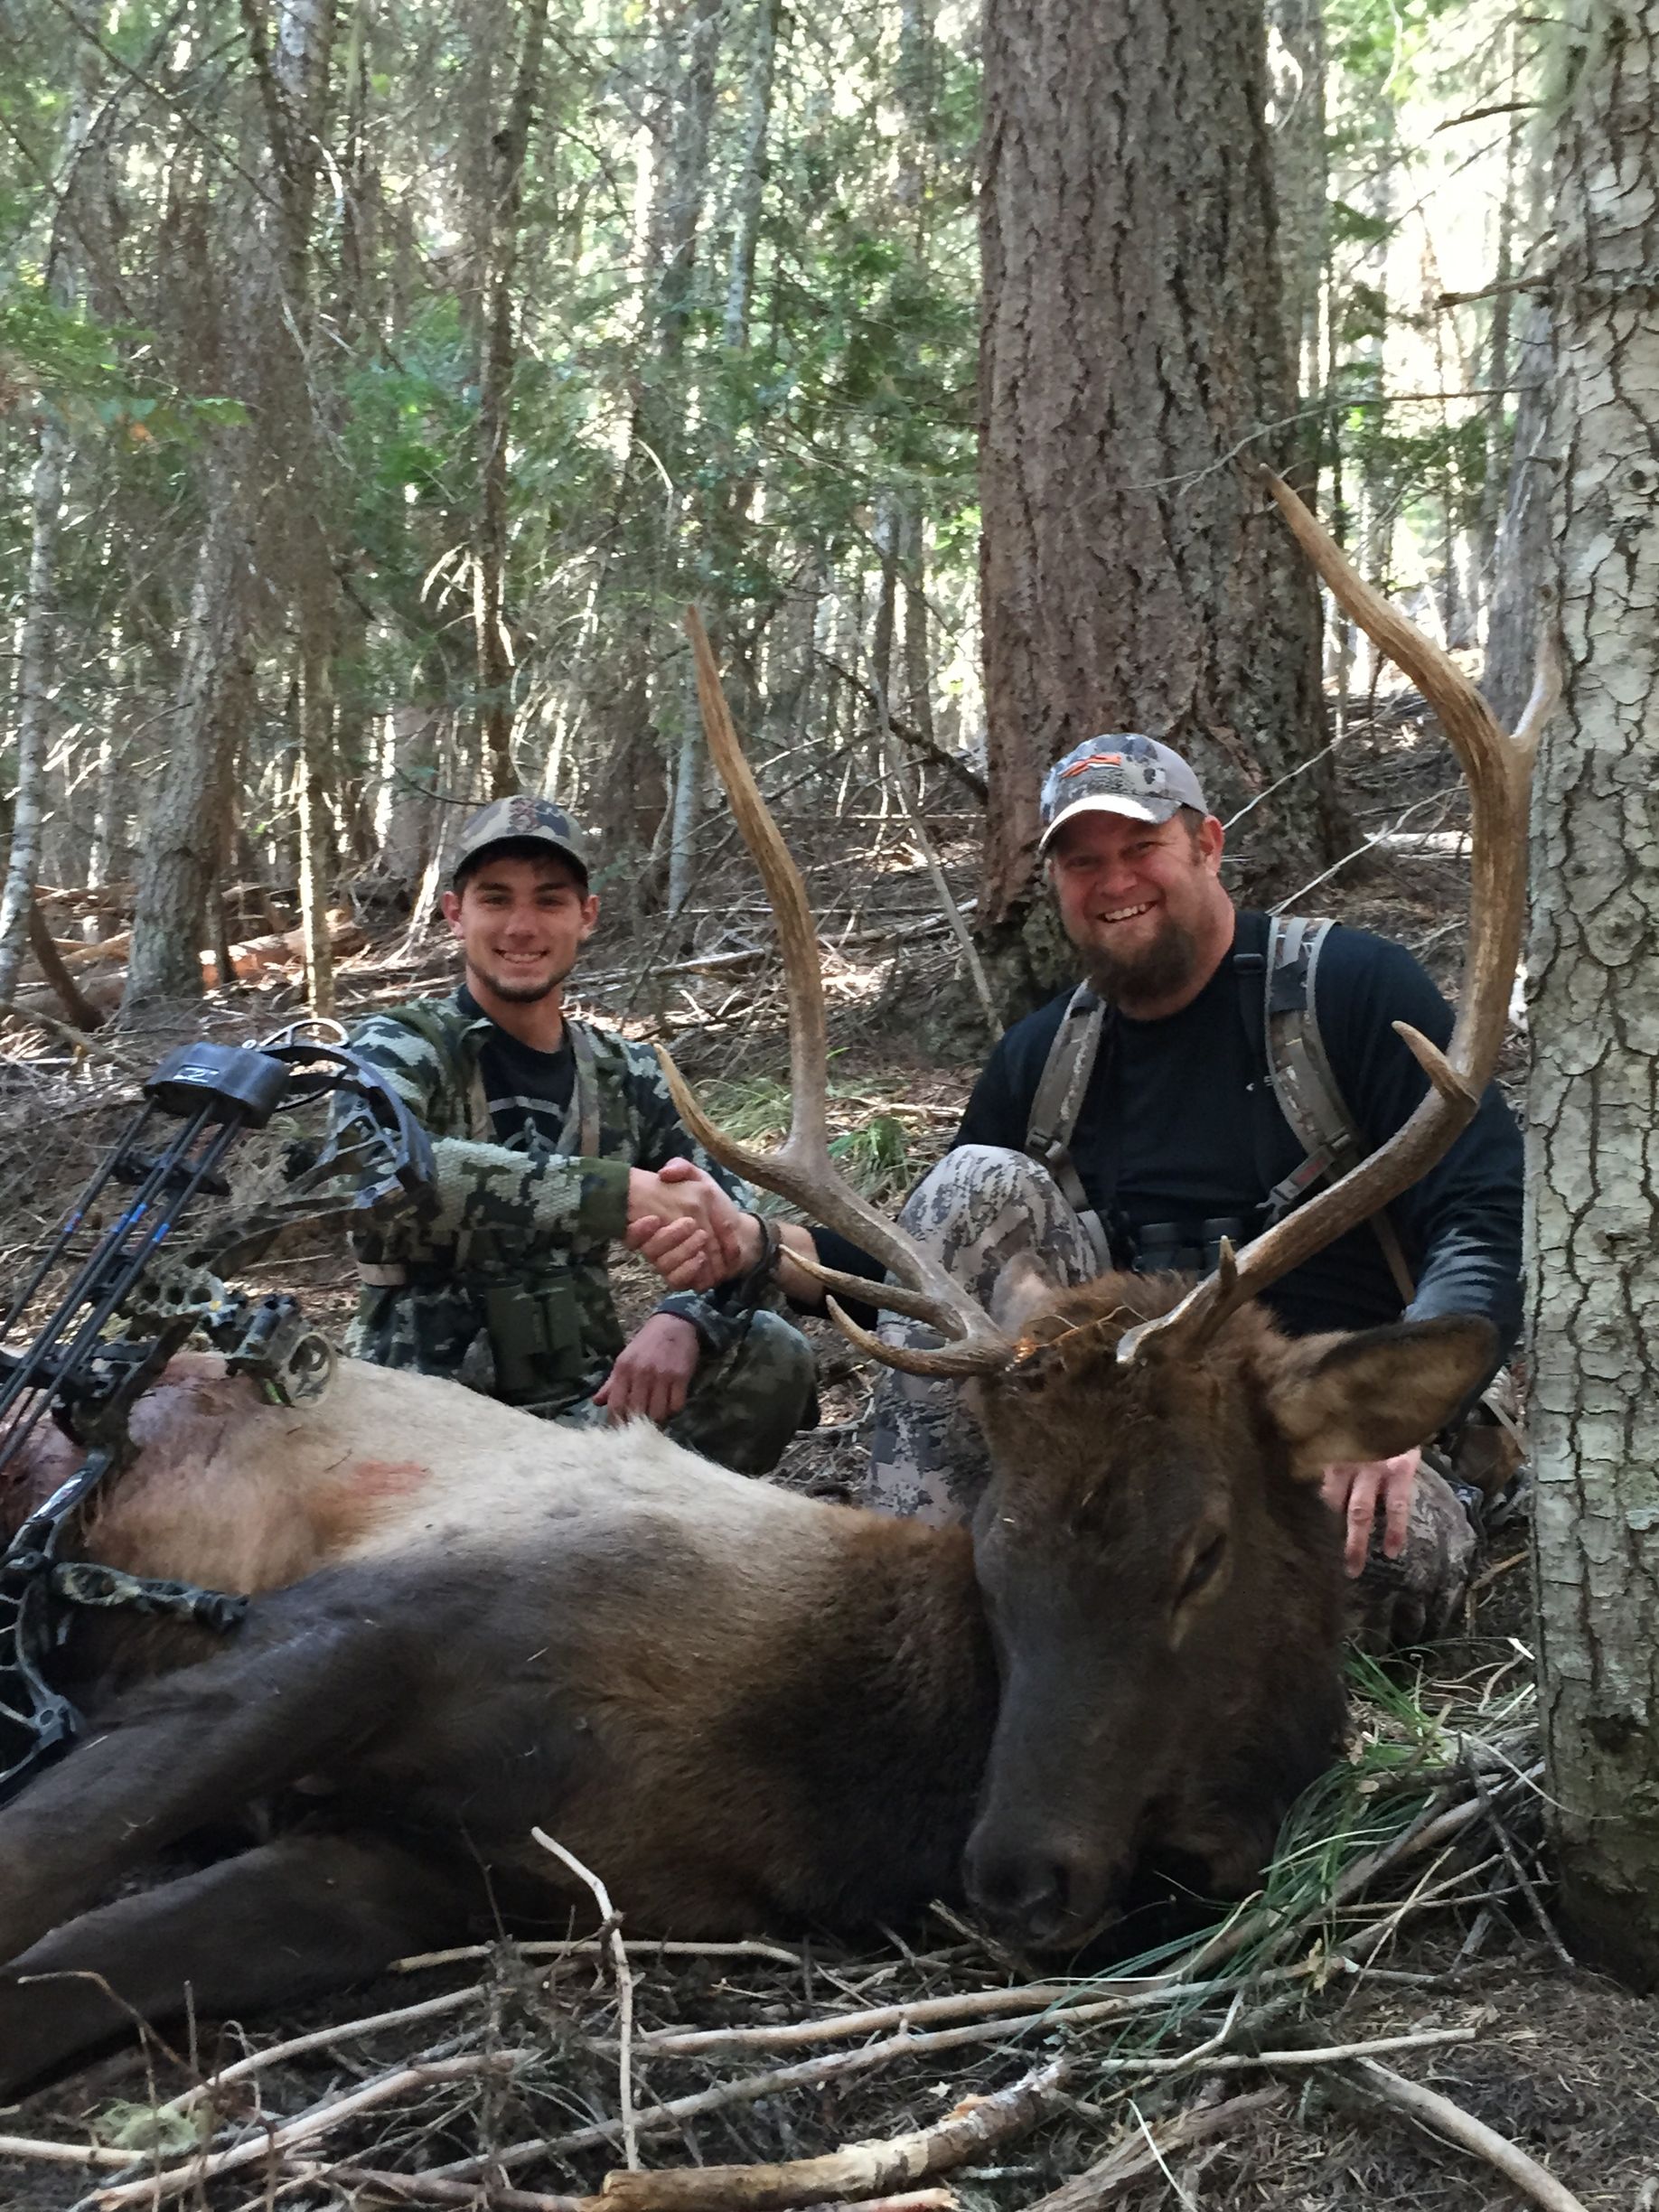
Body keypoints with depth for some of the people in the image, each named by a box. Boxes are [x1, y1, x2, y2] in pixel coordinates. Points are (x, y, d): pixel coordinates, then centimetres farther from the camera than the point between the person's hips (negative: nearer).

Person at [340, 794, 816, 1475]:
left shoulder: (627, 1077, 9)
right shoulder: (399, 1049, -5)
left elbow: (734, 1231, 2)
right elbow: (383, 1180, -29)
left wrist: (684, 1319, -21)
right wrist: (622, 1192, -36)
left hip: (584, 1403, 5)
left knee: (771, 1356, -17)